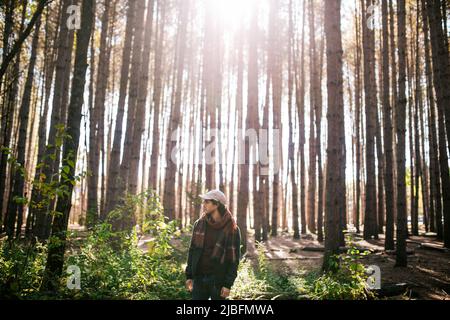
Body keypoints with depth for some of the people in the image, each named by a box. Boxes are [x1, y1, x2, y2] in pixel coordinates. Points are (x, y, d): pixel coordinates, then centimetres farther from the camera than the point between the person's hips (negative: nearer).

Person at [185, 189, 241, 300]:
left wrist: (228, 284, -12)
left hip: (218, 280, -3)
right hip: (199, 278, 4)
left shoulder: (232, 229, -9)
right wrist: (189, 276, 6)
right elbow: (192, 251, 9)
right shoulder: (199, 224, 4)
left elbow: (234, 259, -8)